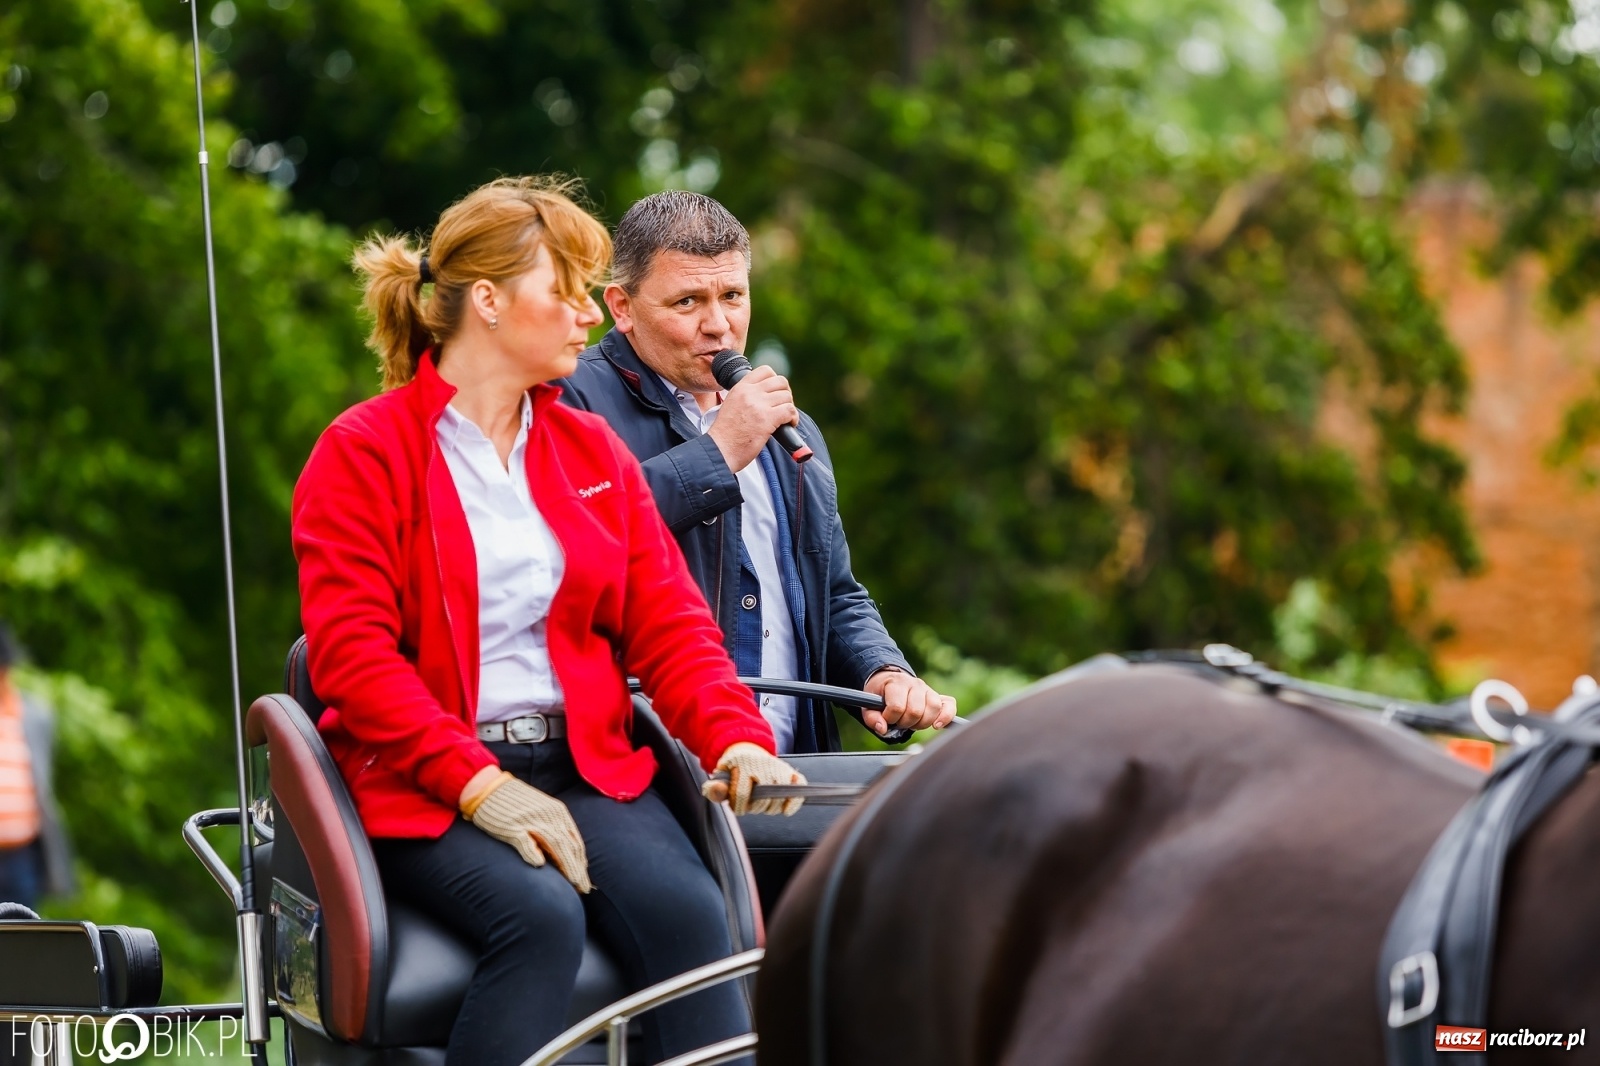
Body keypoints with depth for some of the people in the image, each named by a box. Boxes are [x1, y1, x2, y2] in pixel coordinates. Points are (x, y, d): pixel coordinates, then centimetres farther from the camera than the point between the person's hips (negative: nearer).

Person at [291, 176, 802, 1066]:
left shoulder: (594, 452, 18)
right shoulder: (362, 453, 1)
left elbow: (668, 625, 12)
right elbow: (351, 653, -8)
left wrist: (736, 739, -9)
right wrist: (478, 785, -20)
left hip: (586, 768, 4)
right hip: (424, 789, -4)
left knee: (688, 911, -26)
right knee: (542, 916, -34)